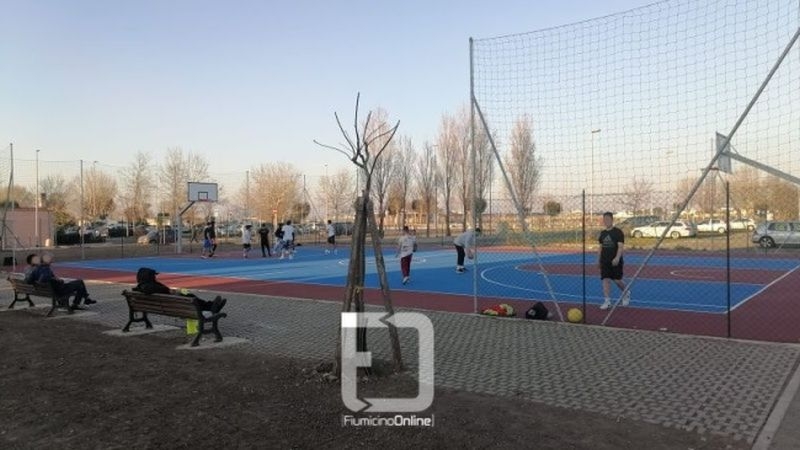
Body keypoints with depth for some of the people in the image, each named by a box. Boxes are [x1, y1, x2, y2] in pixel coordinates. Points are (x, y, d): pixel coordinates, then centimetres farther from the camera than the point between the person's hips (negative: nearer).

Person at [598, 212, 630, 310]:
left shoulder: (618, 232, -7)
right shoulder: (602, 233, 10)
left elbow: (621, 246, -15)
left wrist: (617, 258, -28)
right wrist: (598, 259, 16)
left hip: (616, 261, -5)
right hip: (605, 261, 5)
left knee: (617, 280, 1)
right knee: (605, 280, -4)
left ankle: (626, 293, 31)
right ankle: (607, 301, -2)